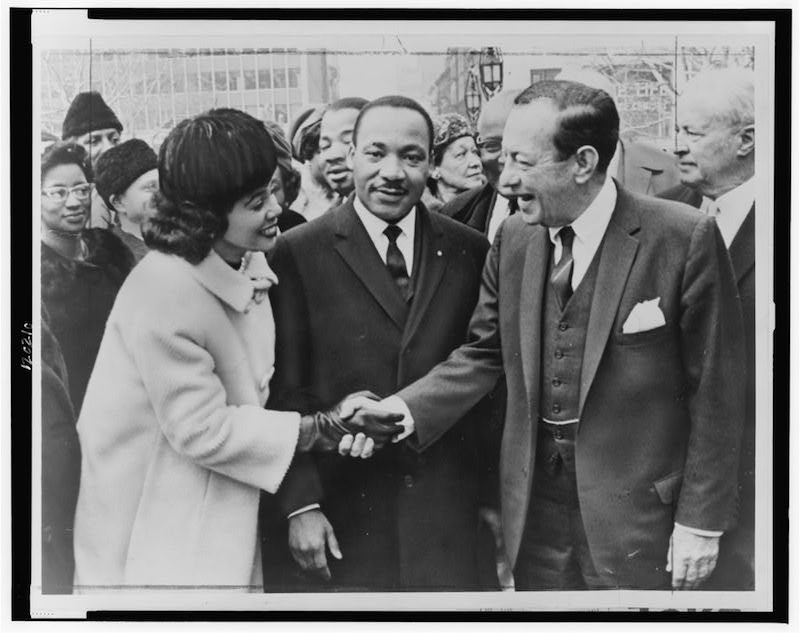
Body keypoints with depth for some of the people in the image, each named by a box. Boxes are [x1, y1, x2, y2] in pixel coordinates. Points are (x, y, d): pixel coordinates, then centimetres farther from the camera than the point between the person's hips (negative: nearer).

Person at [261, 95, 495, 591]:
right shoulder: (300, 253, -4)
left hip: (447, 517, 2)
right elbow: (285, 393, -5)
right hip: (339, 518, -2)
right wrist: (299, 504, -10)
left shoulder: (469, 251, 5)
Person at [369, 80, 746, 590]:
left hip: (637, 506, -4)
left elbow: (715, 393, -10)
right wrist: (400, 412, -9)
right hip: (534, 501, 4)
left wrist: (701, 523, -8)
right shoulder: (513, 238, 1)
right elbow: (483, 356, 6)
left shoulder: (684, 238, -15)